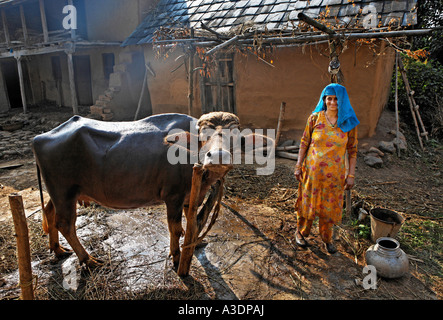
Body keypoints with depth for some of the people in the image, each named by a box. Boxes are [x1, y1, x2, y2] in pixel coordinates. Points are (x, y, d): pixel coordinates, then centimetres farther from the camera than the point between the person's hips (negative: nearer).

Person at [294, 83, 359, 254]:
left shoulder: (349, 123, -4)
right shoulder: (314, 118, -5)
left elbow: (352, 150, 0)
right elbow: (304, 143, -1)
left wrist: (351, 174, -2)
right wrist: (298, 166, -3)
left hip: (335, 174, 1)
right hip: (312, 170, 0)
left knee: (329, 206, 13)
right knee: (308, 202, 13)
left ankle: (327, 238, 36)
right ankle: (300, 232, 37)